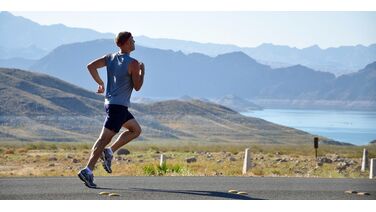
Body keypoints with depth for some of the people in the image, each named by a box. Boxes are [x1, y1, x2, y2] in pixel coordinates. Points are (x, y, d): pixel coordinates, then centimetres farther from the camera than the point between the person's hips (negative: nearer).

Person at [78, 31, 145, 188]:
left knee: (136, 130, 21)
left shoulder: (110, 58, 8)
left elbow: (91, 66, 2)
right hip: (119, 106, -9)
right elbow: (137, 87, -7)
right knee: (104, 138, -11)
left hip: (110, 102, 9)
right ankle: (88, 170, -16)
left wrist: (100, 83, 11)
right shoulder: (133, 63, -12)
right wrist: (142, 72, 6)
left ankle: (109, 151, 10)